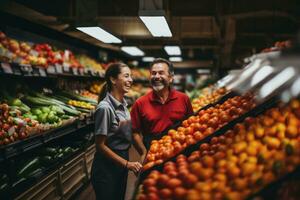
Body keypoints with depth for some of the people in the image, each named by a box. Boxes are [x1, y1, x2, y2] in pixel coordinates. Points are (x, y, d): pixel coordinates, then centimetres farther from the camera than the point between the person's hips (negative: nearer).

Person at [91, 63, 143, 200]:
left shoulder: (123, 104, 3)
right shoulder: (105, 107, -21)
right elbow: (100, 145, -18)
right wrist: (127, 164, -17)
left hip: (122, 161, 8)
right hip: (106, 167, -8)